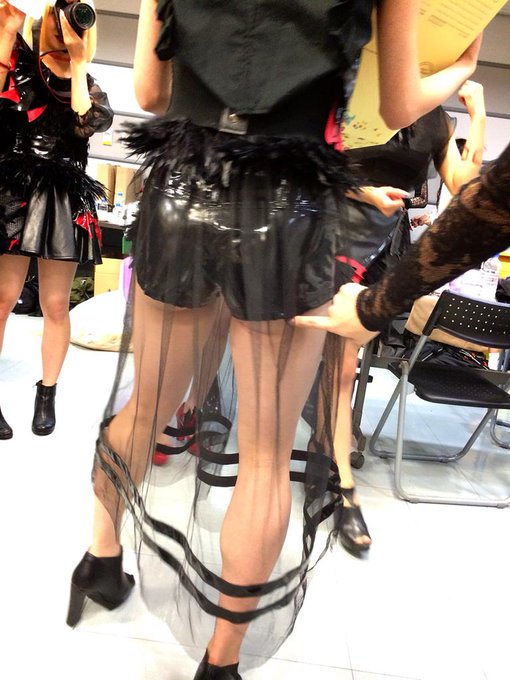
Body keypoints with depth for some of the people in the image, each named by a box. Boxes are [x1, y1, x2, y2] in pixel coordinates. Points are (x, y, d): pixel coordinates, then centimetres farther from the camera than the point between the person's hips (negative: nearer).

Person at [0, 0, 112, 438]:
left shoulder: (89, 87, 15)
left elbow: (89, 123, -7)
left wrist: (77, 62, -3)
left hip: (63, 203, 1)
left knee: (56, 304, 2)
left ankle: (47, 394, 16)